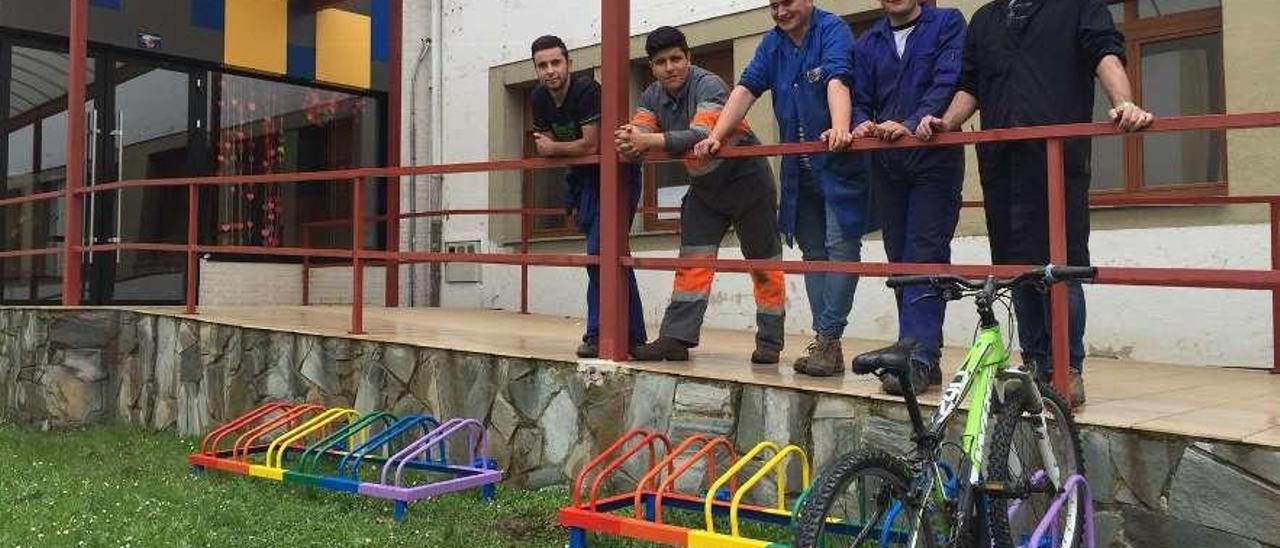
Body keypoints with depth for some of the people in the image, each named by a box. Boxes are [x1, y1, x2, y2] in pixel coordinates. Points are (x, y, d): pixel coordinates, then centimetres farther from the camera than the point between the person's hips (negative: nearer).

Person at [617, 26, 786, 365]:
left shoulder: (709, 86, -23)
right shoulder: (652, 97, -1)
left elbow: (701, 135, -38)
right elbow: (640, 136, -13)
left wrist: (649, 140, -44)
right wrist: (627, 143, -38)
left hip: (747, 181, -6)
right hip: (704, 187, 6)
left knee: (763, 263, 1)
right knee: (692, 260, -1)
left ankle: (770, 343, 8)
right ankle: (676, 338, -2)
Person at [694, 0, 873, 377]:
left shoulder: (832, 30, -8)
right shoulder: (772, 44, 11)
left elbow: (837, 81, -26)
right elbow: (746, 89, 4)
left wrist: (840, 128, -43)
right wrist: (715, 137, -8)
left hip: (841, 163, -7)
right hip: (799, 169, 7)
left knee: (840, 246, -11)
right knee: (813, 252, 7)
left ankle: (828, 338, -9)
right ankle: (824, 342, 12)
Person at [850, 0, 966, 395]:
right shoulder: (869, 43, 17)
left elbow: (949, 81, -10)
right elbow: (861, 100, 14)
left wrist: (911, 124, -23)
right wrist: (863, 124, -9)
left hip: (935, 159, -5)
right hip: (886, 164, 5)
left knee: (925, 256, -12)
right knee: (900, 259, 6)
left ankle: (920, 358, -15)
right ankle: (919, 351, 14)